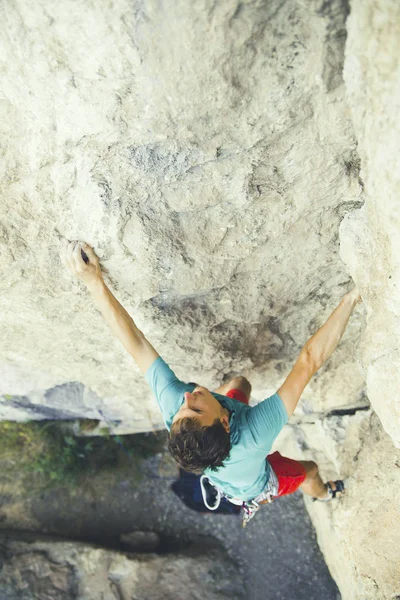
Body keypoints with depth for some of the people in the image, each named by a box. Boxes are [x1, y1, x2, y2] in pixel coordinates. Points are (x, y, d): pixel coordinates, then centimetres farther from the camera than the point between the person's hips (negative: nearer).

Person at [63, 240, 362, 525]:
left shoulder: (173, 405, -45)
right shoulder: (256, 434, -52)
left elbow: (135, 341, -41)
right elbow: (309, 361, -53)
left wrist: (94, 281, -41)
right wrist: (351, 298, -50)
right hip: (256, 486, -3)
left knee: (239, 383, 21)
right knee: (310, 470, 28)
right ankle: (323, 494, 67)